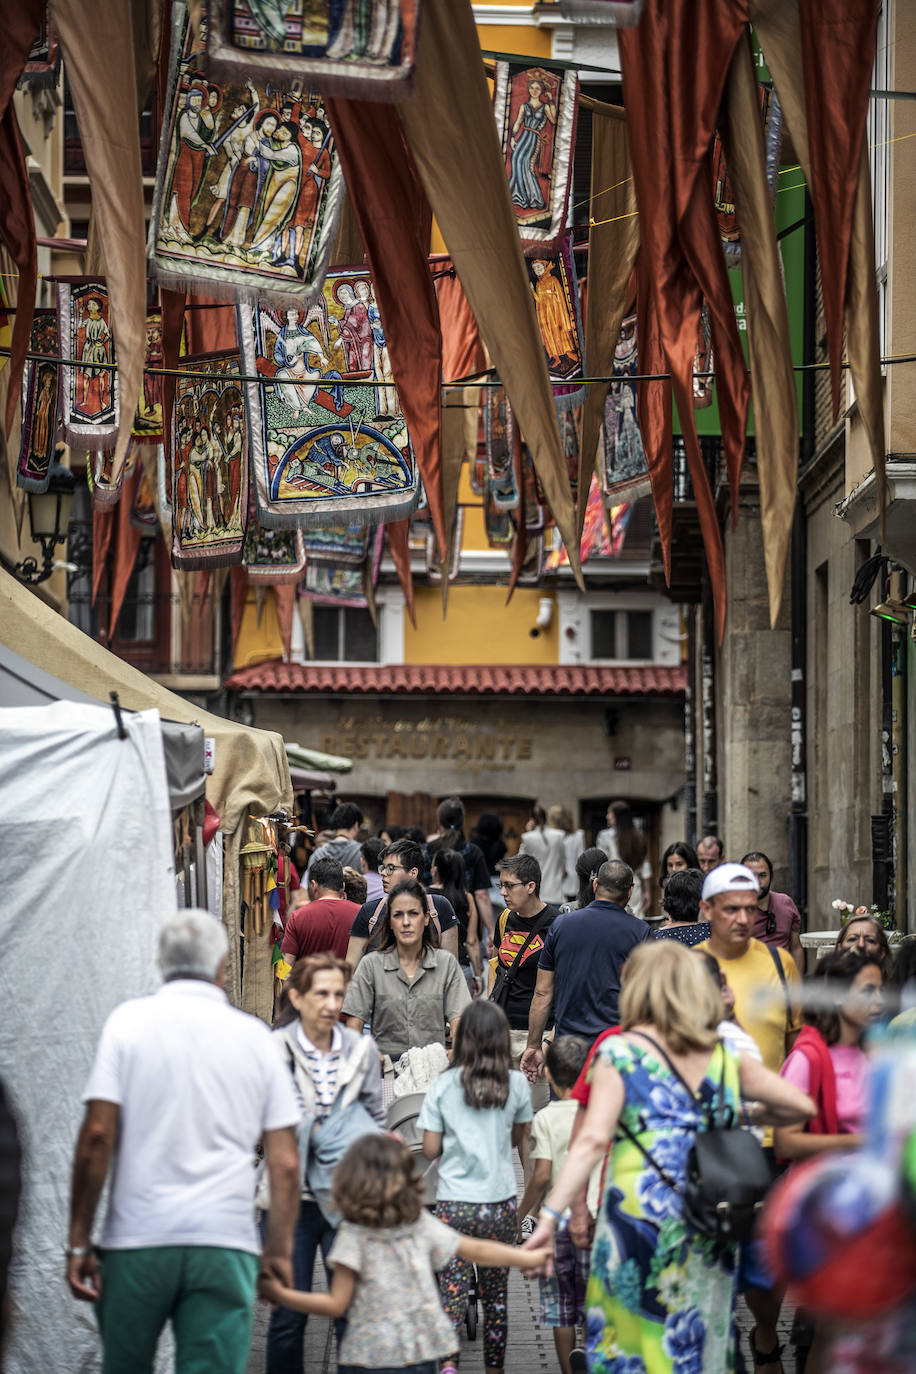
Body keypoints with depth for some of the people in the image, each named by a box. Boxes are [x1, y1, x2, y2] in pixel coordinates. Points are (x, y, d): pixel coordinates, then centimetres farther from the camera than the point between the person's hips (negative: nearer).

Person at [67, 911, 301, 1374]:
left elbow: (97, 1134, -6)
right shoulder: (255, 1036, 8)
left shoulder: (130, 1020, 2)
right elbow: (284, 1163, 5)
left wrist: (79, 1241, -2)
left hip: (138, 1237, 0)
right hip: (225, 1244, 1)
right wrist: (278, 1250, 14)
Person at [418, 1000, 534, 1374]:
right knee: (496, 1294, 15)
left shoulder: (443, 1085, -6)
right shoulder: (516, 1084, -2)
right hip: (501, 1203, 2)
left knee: (452, 1292, -2)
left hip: (454, 1203, -2)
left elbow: (430, 1149, -4)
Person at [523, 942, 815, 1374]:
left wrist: (550, 1215, -17)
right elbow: (801, 1105, 10)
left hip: (639, 1218, -4)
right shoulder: (727, 1057, 9)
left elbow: (593, 1140, -13)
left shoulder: (620, 1052, -2)